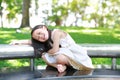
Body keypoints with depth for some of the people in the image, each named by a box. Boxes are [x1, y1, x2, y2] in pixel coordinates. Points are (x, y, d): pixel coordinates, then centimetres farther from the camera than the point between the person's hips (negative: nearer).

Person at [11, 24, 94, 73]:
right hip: (66, 54, 8)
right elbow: (32, 42, 17)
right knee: (44, 56, -7)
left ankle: (63, 65, -6)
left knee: (60, 58, -37)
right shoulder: (48, 40, 8)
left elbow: (55, 50, -22)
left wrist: (48, 52, -3)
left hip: (77, 55, -7)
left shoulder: (56, 32, -16)